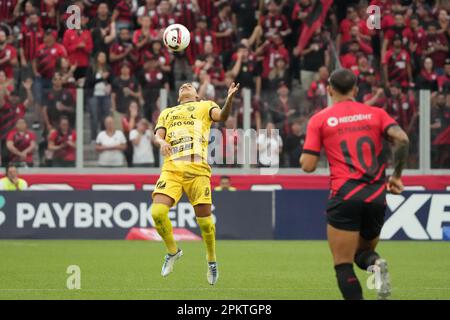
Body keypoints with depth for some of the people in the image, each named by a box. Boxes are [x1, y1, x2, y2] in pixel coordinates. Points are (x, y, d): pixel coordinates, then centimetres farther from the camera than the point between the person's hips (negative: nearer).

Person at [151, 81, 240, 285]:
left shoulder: (205, 106, 20)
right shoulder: (167, 113, 29)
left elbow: (221, 116, 0)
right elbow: (158, 135, 16)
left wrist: (229, 100, -21)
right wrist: (161, 141, -9)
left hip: (197, 169, -2)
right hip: (172, 168, 2)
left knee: (204, 220, -6)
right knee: (157, 212, -17)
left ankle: (211, 261, 17)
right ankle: (173, 251, 7)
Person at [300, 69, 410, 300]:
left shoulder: (319, 120, 5)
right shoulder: (376, 113, 11)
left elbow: (308, 166, -1)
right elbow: (402, 139, -5)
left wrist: (303, 156, 22)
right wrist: (396, 175, 6)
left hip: (345, 196, -3)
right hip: (376, 196, 3)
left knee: (343, 266, 2)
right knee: (363, 252, 24)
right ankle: (375, 264, -12)